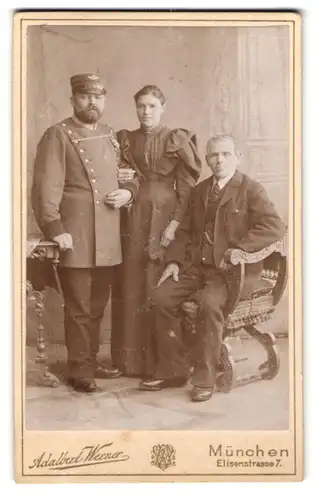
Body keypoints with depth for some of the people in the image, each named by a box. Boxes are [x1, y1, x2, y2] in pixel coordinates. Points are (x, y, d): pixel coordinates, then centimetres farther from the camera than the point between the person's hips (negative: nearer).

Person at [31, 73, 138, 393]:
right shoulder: (58, 136, -6)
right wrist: (54, 229, -21)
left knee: (97, 306, 15)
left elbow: (133, 174, 25)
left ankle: (92, 361, 28)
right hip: (76, 239, -6)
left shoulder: (111, 136, 16)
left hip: (108, 239, 7)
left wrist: (128, 191, 2)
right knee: (78, 308, 0)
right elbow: (46, 187, -13)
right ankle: (80, 371, 11)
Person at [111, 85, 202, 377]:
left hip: (165, 215, -3)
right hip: (134, 217, 3)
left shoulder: (178, 140, 1)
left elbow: (187, 186, -4)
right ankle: (132, 358, 13)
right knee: (132, 284, 3)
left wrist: (175, 223, -13)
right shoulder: (126, 140, 12)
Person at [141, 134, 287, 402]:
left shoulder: (251, 189, -3)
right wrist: (174, 260, 3)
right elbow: (185, 230, 19)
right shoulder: (200, 190, 17)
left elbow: (276, 227, -16)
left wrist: (238, 249, -21)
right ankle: (173, 370, -1)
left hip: (231, 269, -6)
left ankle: (205, 377, -19)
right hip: (196, 266, 6)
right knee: (162, 297, -14)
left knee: (210, 302, -33)